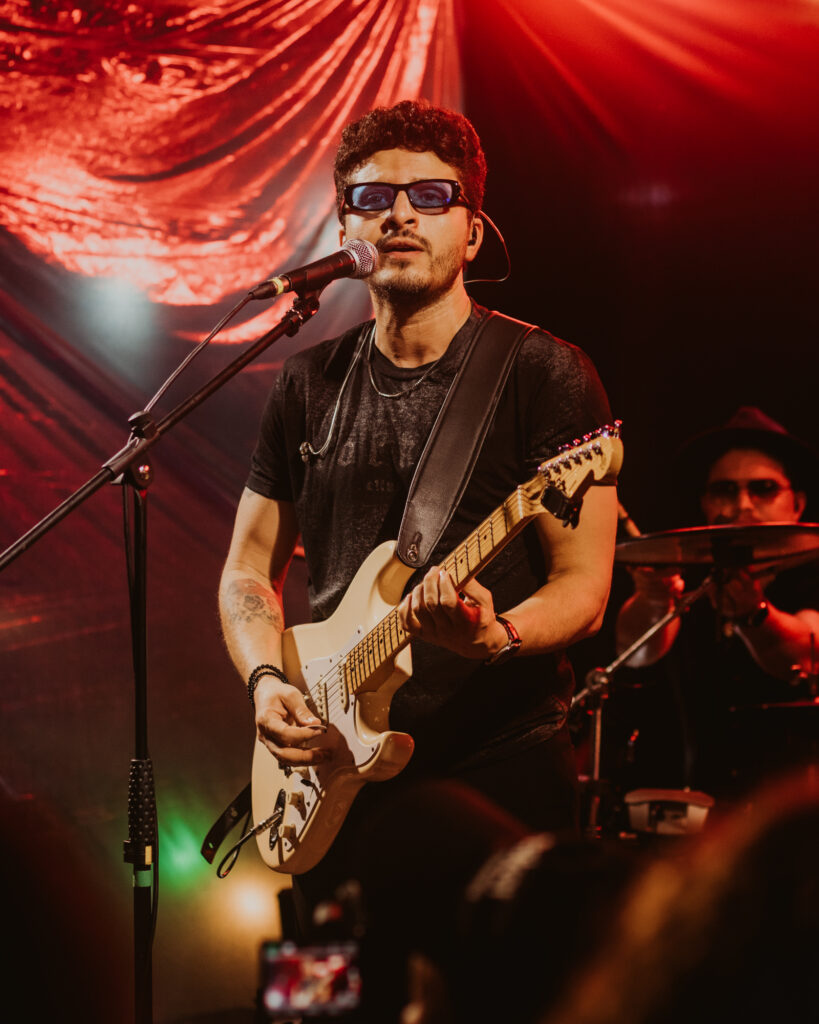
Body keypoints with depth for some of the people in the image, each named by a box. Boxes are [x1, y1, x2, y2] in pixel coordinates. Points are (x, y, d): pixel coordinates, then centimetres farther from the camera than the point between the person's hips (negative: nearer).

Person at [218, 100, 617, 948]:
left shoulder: (545, 375, -3)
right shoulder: (309, 386, 11)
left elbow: (583, 587, -7)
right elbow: (249, 570, 16)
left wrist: (494, 637, -27)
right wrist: (267, 680, -3)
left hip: (502, 760, -4)